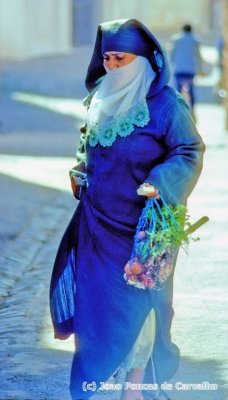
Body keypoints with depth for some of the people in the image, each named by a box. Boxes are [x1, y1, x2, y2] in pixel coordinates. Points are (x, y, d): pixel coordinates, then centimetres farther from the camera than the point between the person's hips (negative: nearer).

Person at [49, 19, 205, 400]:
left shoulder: (165, 104, -15)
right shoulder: (100, 97, 5)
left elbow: (189, 152, -13)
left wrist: (160, 185, -26)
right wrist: (80, 170, 6)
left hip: (140, 220, -6)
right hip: (98, 215, 6)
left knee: (137, 295, 4)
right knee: (92, 283, 11)